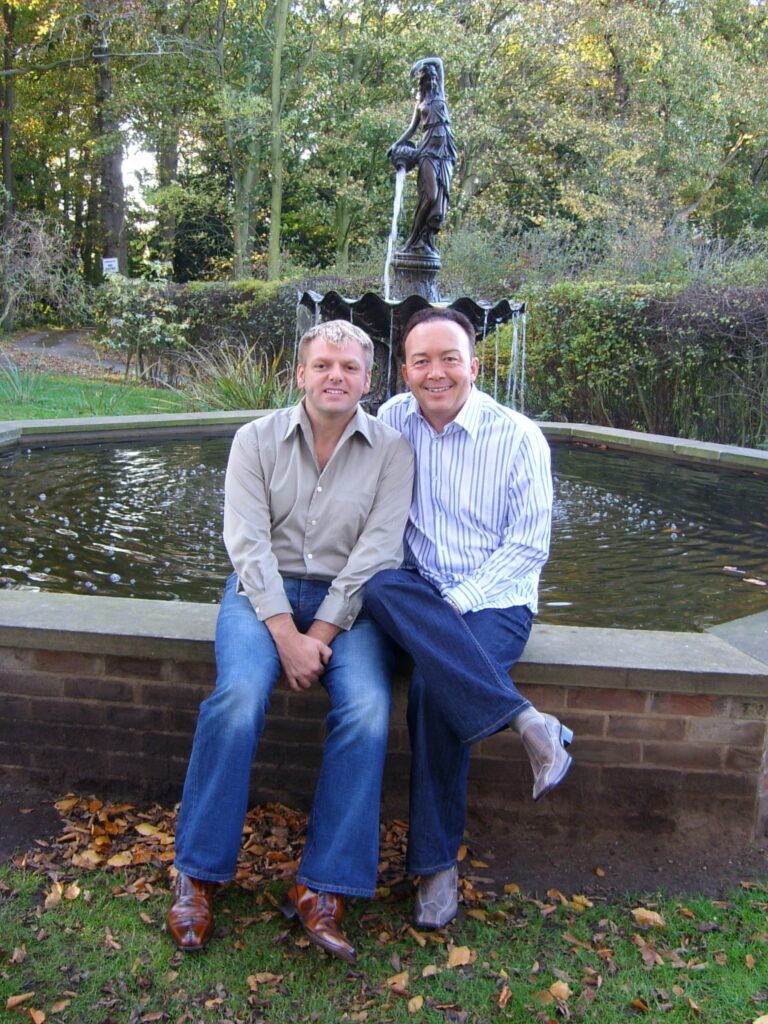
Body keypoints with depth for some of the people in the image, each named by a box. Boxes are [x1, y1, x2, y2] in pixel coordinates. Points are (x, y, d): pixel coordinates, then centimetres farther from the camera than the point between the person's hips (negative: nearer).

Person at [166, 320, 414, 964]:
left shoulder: (391, 451, 2)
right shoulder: (257, 440, 4)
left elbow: (377, 552, -6)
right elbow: (249, 542, -6)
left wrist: (321, 634, -16)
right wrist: (286, 635, -17)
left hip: (349, 598, 0)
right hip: (265, 591, 0)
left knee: (367, 707, -27)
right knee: (239, 695, -28)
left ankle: (323, 890, -15)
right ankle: (198, 876, -10)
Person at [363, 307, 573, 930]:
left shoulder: (519, 438, -6)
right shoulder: (393, 420, 5)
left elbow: (529, 546, -7)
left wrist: (457, 602, -17)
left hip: (495, 599, -3)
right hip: (420, 591, 4)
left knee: (432, 687, -33)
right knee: (382, 587, -34)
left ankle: (437, 864, -11)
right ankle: (525, 721, -32)